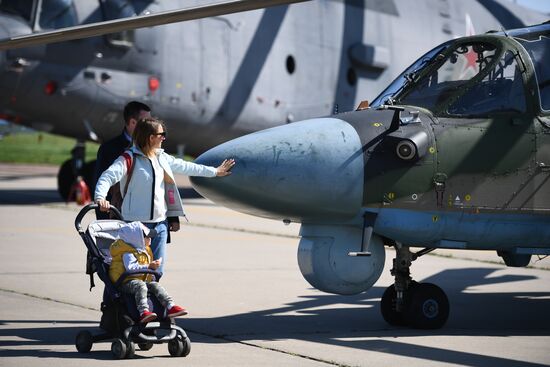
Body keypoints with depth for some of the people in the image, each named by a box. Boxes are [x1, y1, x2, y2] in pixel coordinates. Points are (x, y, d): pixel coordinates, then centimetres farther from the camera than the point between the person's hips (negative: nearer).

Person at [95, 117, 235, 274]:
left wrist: (214, 171, 38)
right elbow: (108, 177, -22)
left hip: (160, 224, 8)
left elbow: (184, 167, 28)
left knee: (157, 270, 6)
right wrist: (100, 198, -42)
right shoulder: (130, 159, -10)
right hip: (136, 225, -7)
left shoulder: (162, 157, 14)